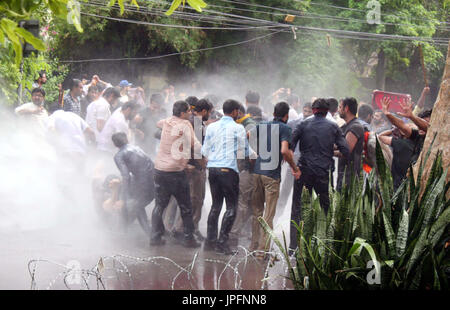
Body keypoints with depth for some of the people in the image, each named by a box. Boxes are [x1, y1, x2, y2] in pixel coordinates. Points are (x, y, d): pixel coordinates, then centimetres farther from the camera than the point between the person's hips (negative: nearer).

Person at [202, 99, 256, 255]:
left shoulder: (211, 127, 8)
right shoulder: (238, 128, -4)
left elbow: (205, 151, 11)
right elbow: (244, 151, 3)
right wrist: (256, 154, 23)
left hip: (212, 168, 5)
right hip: (229, 169, -5)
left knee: (216, 204, 15)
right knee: (231, 207, 0)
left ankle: (210, 240, 14)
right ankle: (222, 242, -7)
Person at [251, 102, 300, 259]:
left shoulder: (261, 126, 12)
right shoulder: (284, 128, -4)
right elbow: (284, 151, -16)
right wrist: (294, 168, -5)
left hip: (257, 171, 5)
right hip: (272, 174, -5)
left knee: (257, 211, 15)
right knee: (269, 214, -1)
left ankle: (254, 246, 19)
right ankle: (262, 250, -3)